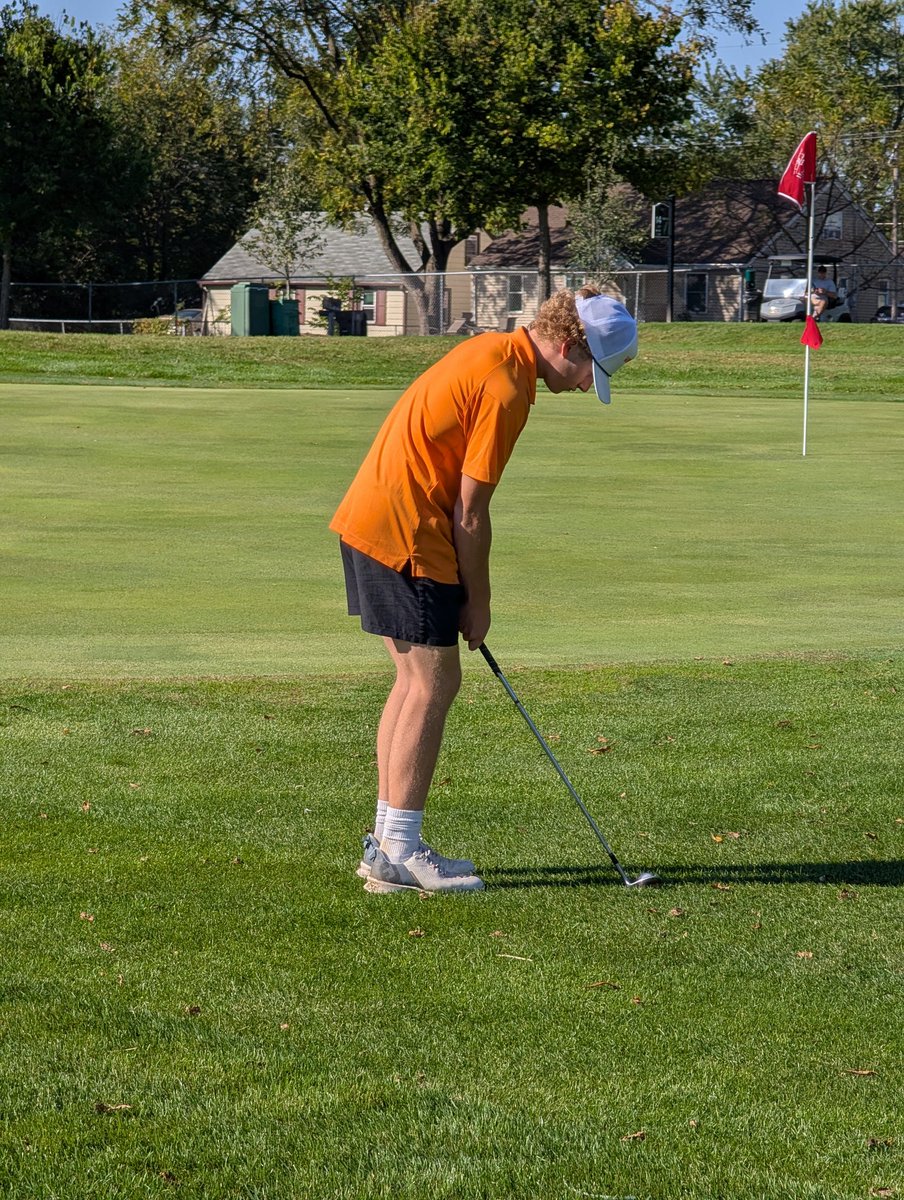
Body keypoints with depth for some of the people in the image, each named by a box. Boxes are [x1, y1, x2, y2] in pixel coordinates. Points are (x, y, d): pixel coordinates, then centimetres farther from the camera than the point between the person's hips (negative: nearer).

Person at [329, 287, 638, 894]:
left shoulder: (493, 350, 13)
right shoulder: (506, 389, -18)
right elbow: (470, 514, -15)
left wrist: (466, 596, 18)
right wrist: (478, 603, -3)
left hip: (368, 519, 10)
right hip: (405, 533, -10)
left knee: (416, 678, 15)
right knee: (434, 684, -5)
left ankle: (389, 840, 18)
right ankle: (400, 850, -2)